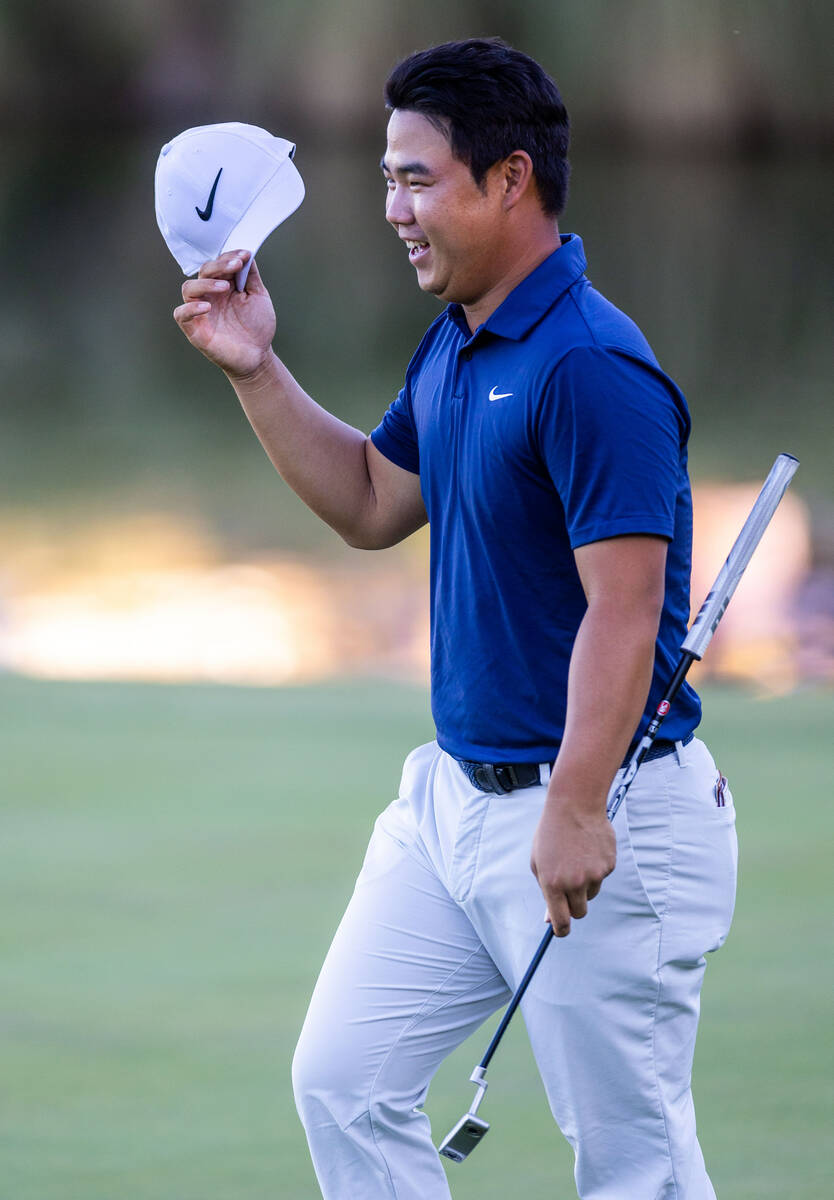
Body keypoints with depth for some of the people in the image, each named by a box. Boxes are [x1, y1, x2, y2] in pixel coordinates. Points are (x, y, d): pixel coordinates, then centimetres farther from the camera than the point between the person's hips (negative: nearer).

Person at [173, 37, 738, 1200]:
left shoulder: (592, 369, -21)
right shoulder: (452, 349, 10)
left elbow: (623, 610, -24)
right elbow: (372, 505, 23)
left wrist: (576, 810, -29)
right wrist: (255, 369, 11)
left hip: (600, 812, -10)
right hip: (457, 791, 10)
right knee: (343, 1079, 8)